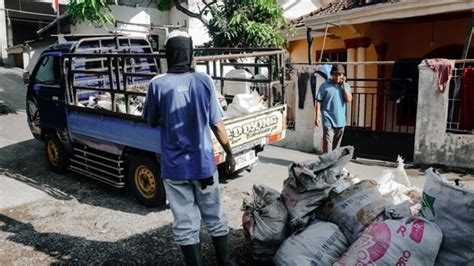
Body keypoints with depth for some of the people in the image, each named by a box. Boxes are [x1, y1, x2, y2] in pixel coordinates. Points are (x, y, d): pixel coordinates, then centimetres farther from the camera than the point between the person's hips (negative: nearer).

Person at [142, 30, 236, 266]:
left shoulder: (157, 84, -8)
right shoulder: (204, 81, -6)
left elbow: (152, 122, 5)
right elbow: (217, 125, -3)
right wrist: (229, 153, 9)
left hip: (174, 167, -1)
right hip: (204, 164, 2)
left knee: (185, 225, 11)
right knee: (215, 219, 18)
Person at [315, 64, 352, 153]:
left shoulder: (346, 86, 8)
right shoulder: (325, 86, -3)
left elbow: (348, 99, -6)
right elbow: (318, 101, -4)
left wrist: (343, 85, -6)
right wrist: (317, 116, -11)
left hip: (341, 121, 4)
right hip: (328, 120, -4)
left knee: (336, 146, 15)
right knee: (327, 144, -10)